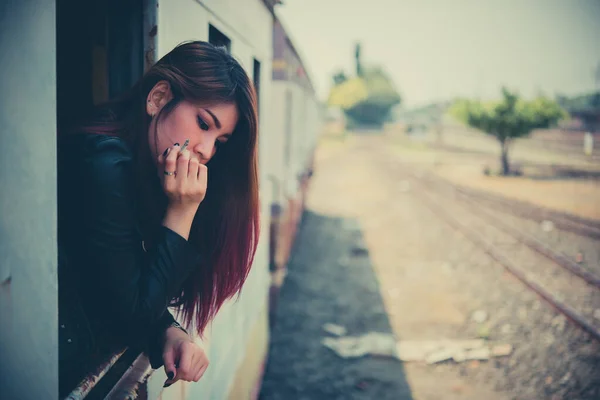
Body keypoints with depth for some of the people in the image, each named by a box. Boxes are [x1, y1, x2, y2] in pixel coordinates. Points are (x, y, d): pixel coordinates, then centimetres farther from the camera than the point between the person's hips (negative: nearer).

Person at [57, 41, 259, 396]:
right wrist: (181, 213, -18)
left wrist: (171, 332, -9)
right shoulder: (103, 164, -21)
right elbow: (130, 312, -15)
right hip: (70, 375, -8)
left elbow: (139, 292, 8)